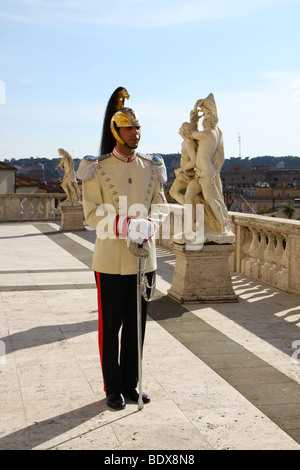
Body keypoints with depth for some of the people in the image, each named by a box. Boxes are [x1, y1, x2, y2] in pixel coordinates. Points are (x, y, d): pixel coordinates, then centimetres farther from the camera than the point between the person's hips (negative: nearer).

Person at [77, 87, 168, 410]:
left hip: (144, 259, 4)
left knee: (136, 325, 11)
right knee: (110, 327, 5)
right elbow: (92, 214, -9)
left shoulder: (151, 168, 7)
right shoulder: (97, 170, -5)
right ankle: (113, 388, 19)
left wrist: (149, 224, -15)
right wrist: (127, 225, -24)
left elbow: (160, 205, 8)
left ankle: (131, 384, 26)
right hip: (111, 261, -4)